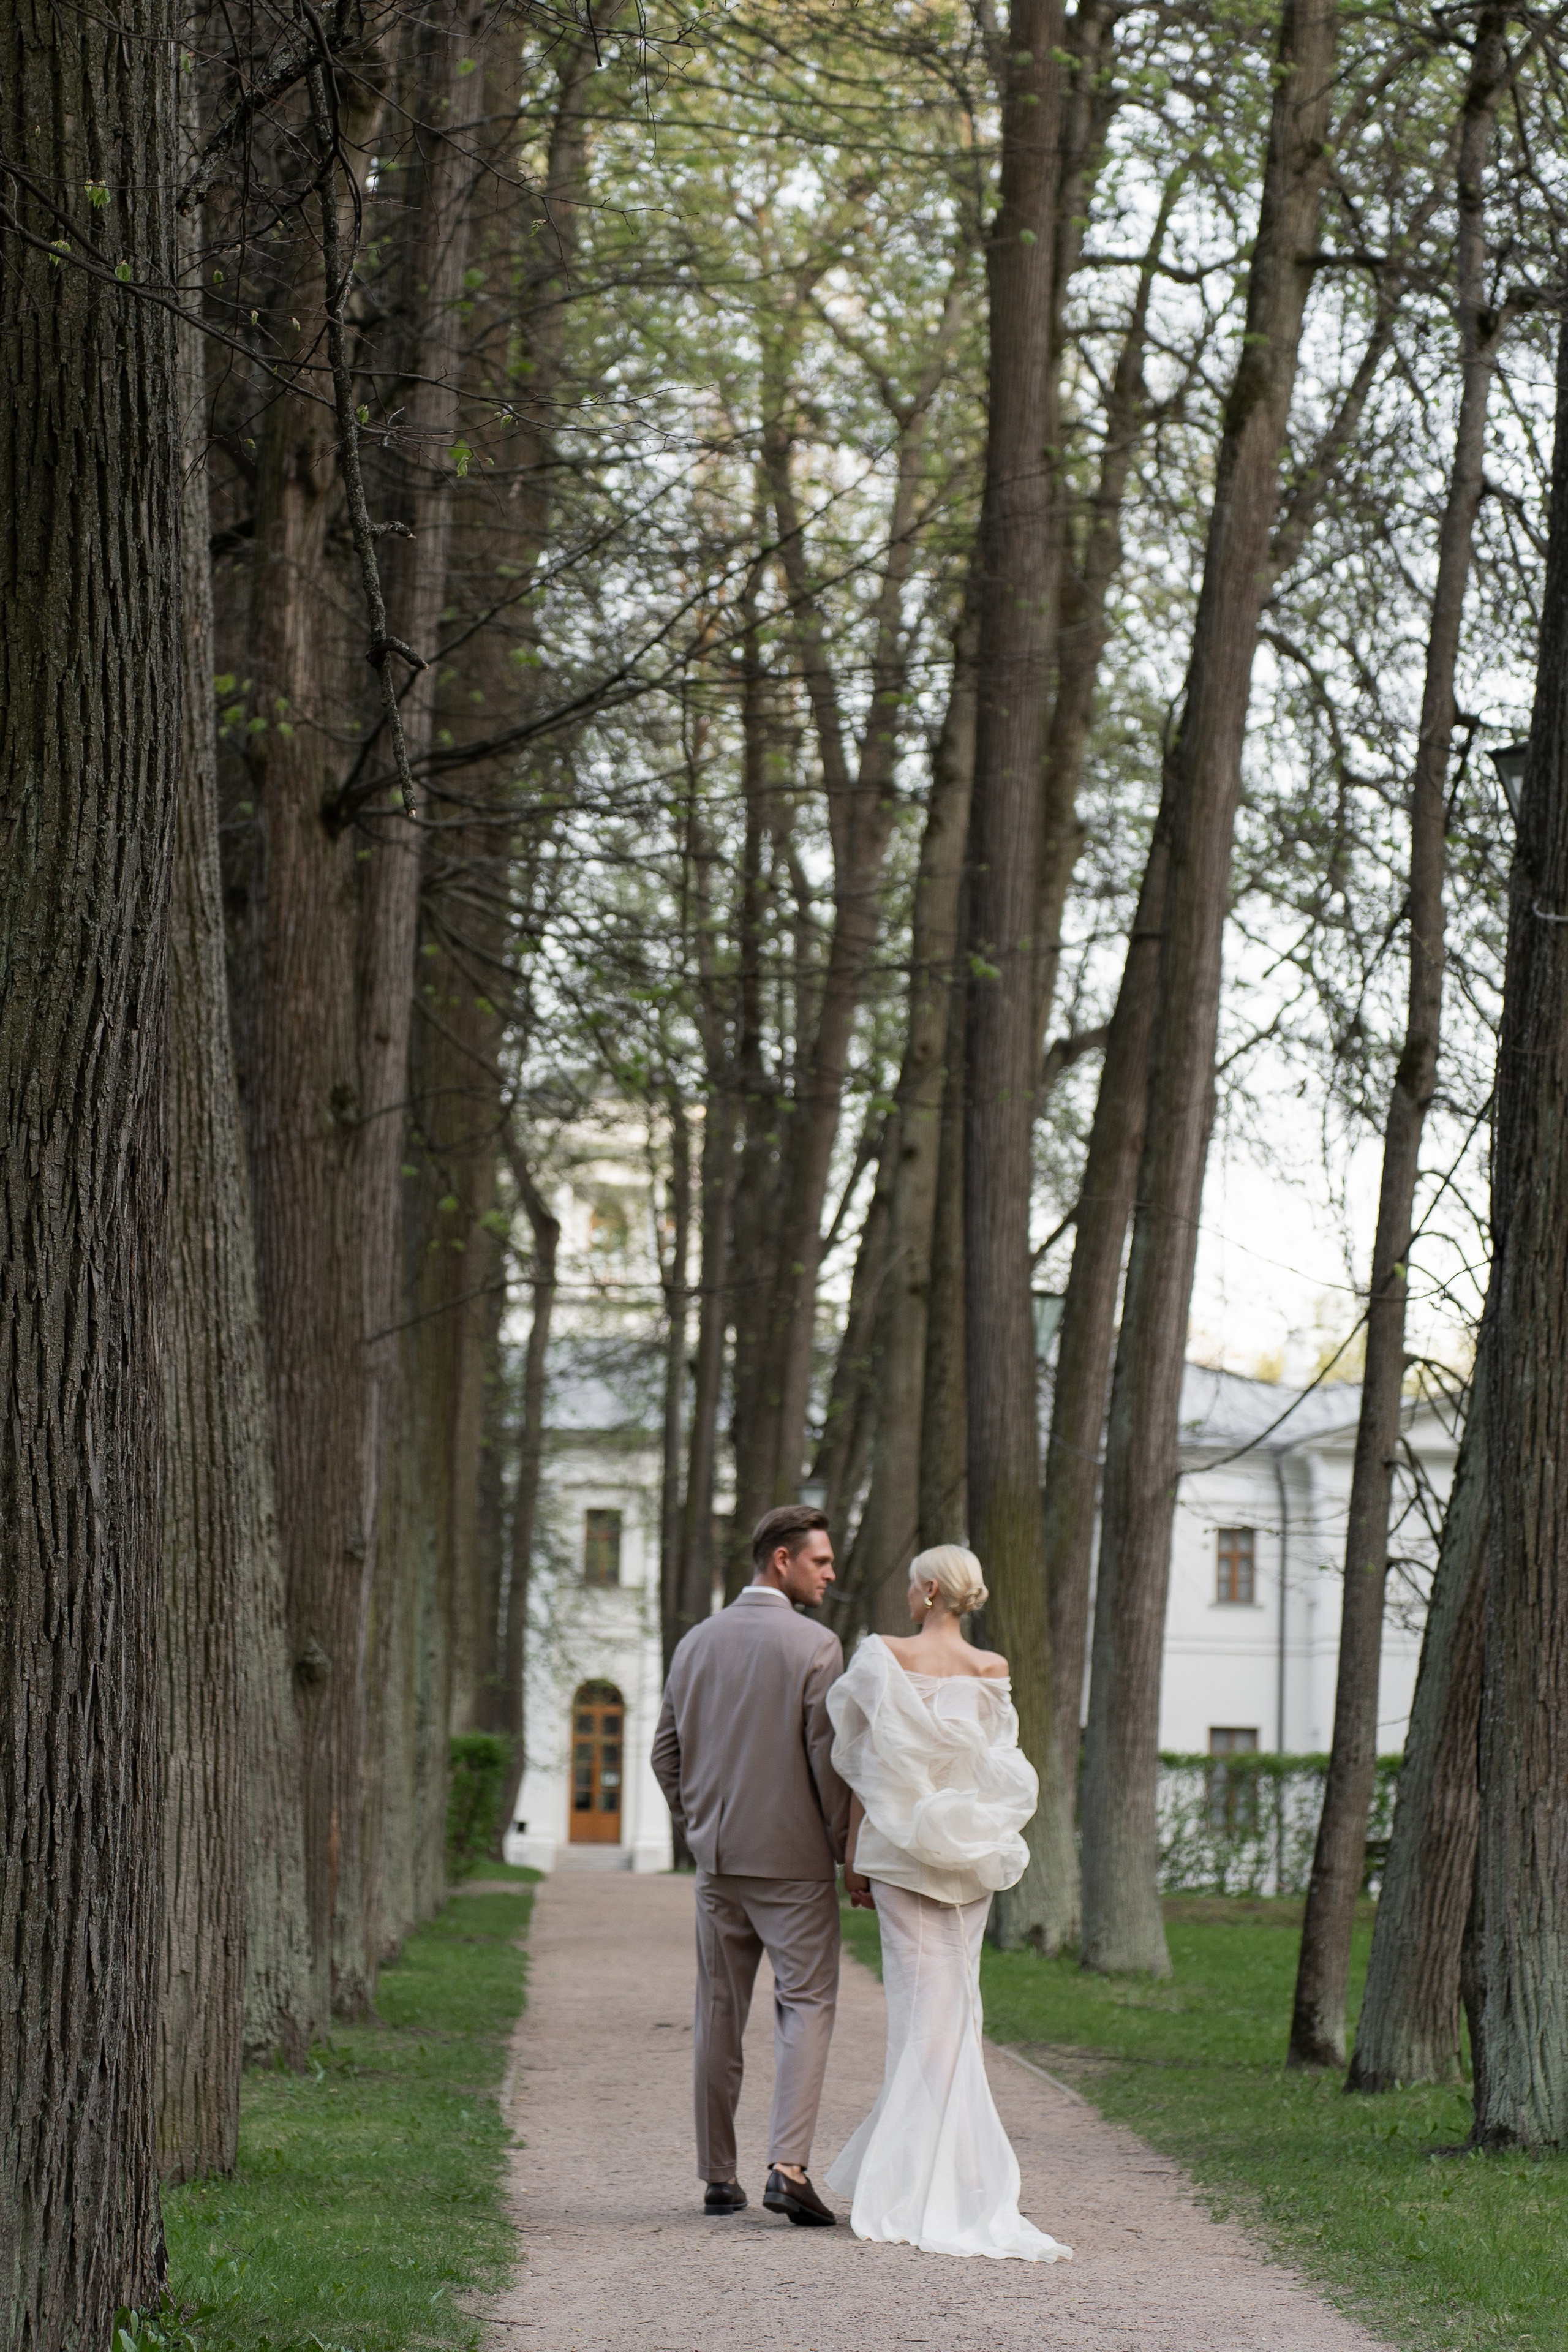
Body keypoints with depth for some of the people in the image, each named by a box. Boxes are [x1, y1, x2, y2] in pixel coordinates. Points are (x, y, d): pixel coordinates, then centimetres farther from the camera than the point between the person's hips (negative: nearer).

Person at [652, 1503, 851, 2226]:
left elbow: (665, 1752, 12)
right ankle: (788, 2166, -16)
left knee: (718, 2017, 10)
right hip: (794, 1861, -5)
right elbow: (829, 1758, -13)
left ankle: (718, 2176, 13)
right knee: (805, 2006, -2)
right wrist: (848, 1848, -3)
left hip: (717, 1860, 5)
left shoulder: (696, 1643, 8)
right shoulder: (815, 1645, -11)